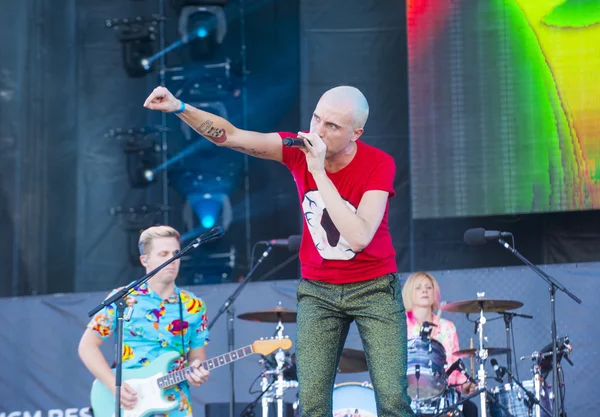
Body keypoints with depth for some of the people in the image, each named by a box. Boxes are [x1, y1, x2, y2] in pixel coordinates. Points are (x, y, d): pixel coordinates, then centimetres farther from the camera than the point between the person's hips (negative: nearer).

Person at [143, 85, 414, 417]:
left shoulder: (378, 165, -19)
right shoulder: (300, 148, -9)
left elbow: (359, 237, -31)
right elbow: (230, 135, -12)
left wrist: (319, 172, -32)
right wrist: (180, 108, -26)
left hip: (374, 288, -3)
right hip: (318, 290, 3)